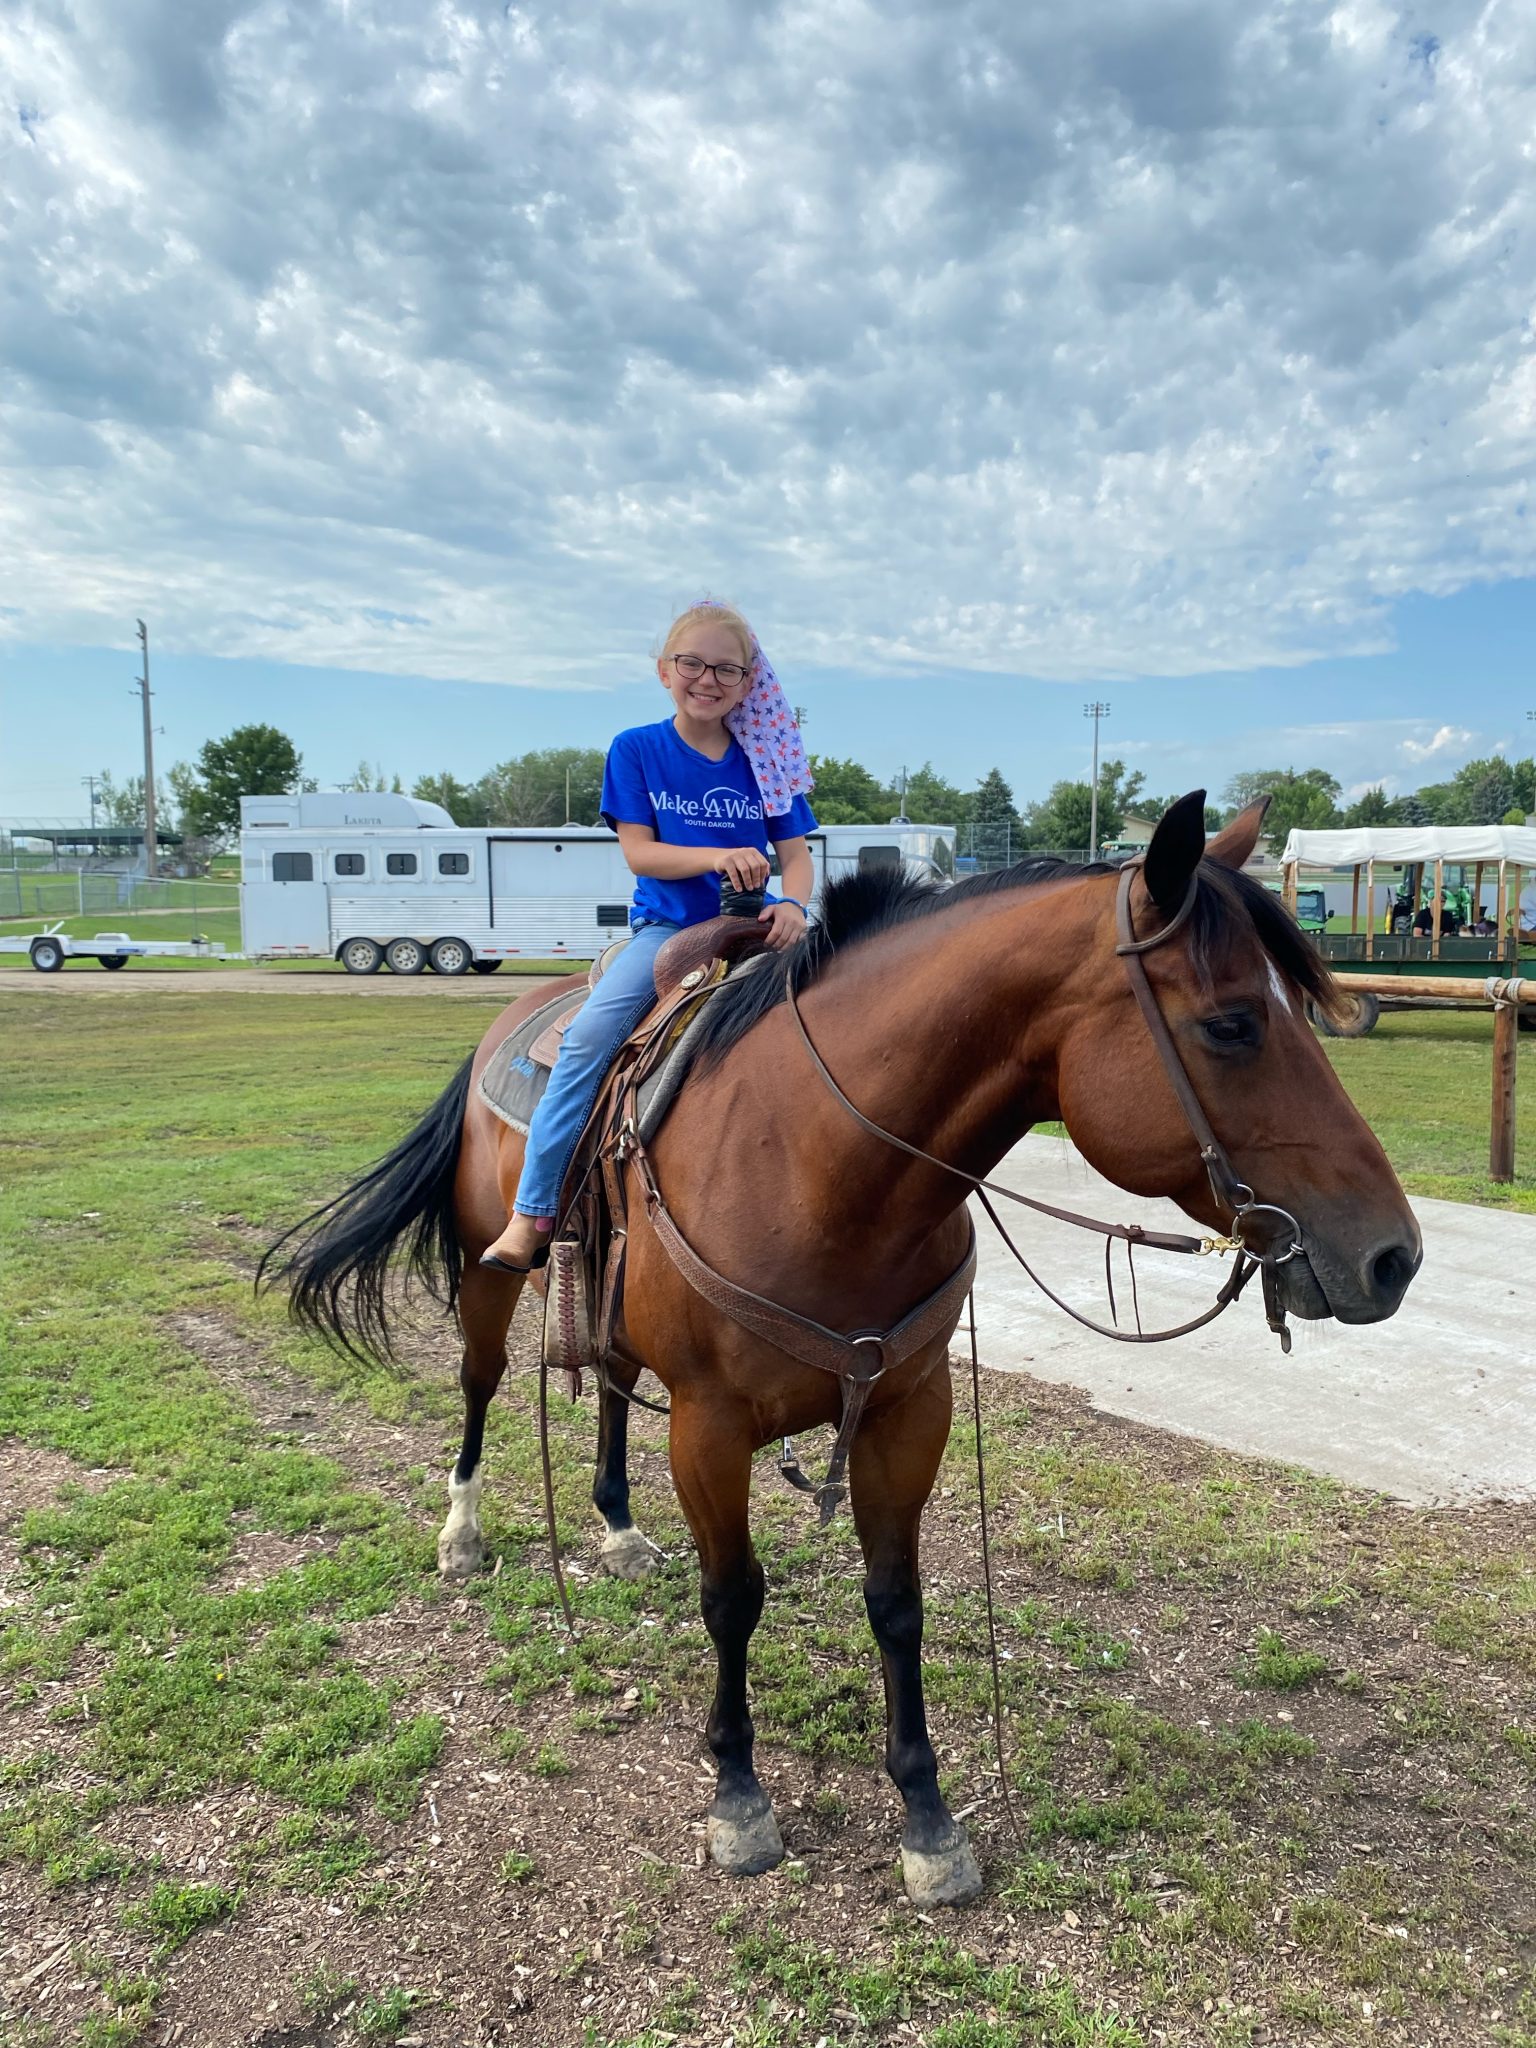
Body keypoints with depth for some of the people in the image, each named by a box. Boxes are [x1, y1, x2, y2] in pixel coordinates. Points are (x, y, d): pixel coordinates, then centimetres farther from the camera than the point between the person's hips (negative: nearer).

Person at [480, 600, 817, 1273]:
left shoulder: (762, 761, 6)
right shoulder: (637, 750, 2)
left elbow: (796, 855, 3)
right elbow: (639, 852, -6)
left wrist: (791, 903, -20)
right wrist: (717, 856, -24)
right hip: (665, 927, -2)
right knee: (587, 1038, -23)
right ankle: (531, 1216, -17)